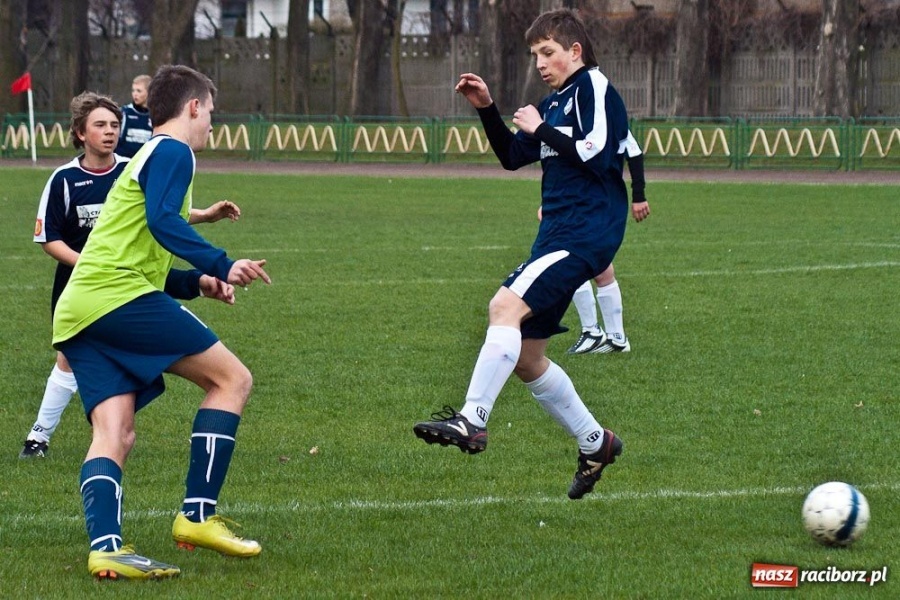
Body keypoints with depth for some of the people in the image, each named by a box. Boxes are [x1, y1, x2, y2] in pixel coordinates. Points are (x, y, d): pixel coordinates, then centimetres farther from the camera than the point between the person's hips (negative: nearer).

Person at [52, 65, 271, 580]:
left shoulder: (144, 159, 32)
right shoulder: (172, 151, 2)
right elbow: (163, 222, -16)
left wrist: (195, 283, 22)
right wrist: (221, 267, -20)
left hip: (76, 314, 10)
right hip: (119, 295, -10)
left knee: (115, 436, -1)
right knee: (232, 378, -2)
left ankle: (105, 547, -22)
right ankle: (198, 516, -8)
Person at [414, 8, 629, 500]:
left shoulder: (593, 87, -5)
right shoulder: (557, 100, 21)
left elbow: (595, 151, -20)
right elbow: (512, 157, 26)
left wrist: (540, 129, -10)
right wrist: (486, 109, 13)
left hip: (587, 232, -10)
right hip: (557, 233, 10)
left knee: (506, 307, -27)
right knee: (525, 357, 10)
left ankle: (472, 420, -34)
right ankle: (594, 444, 22)